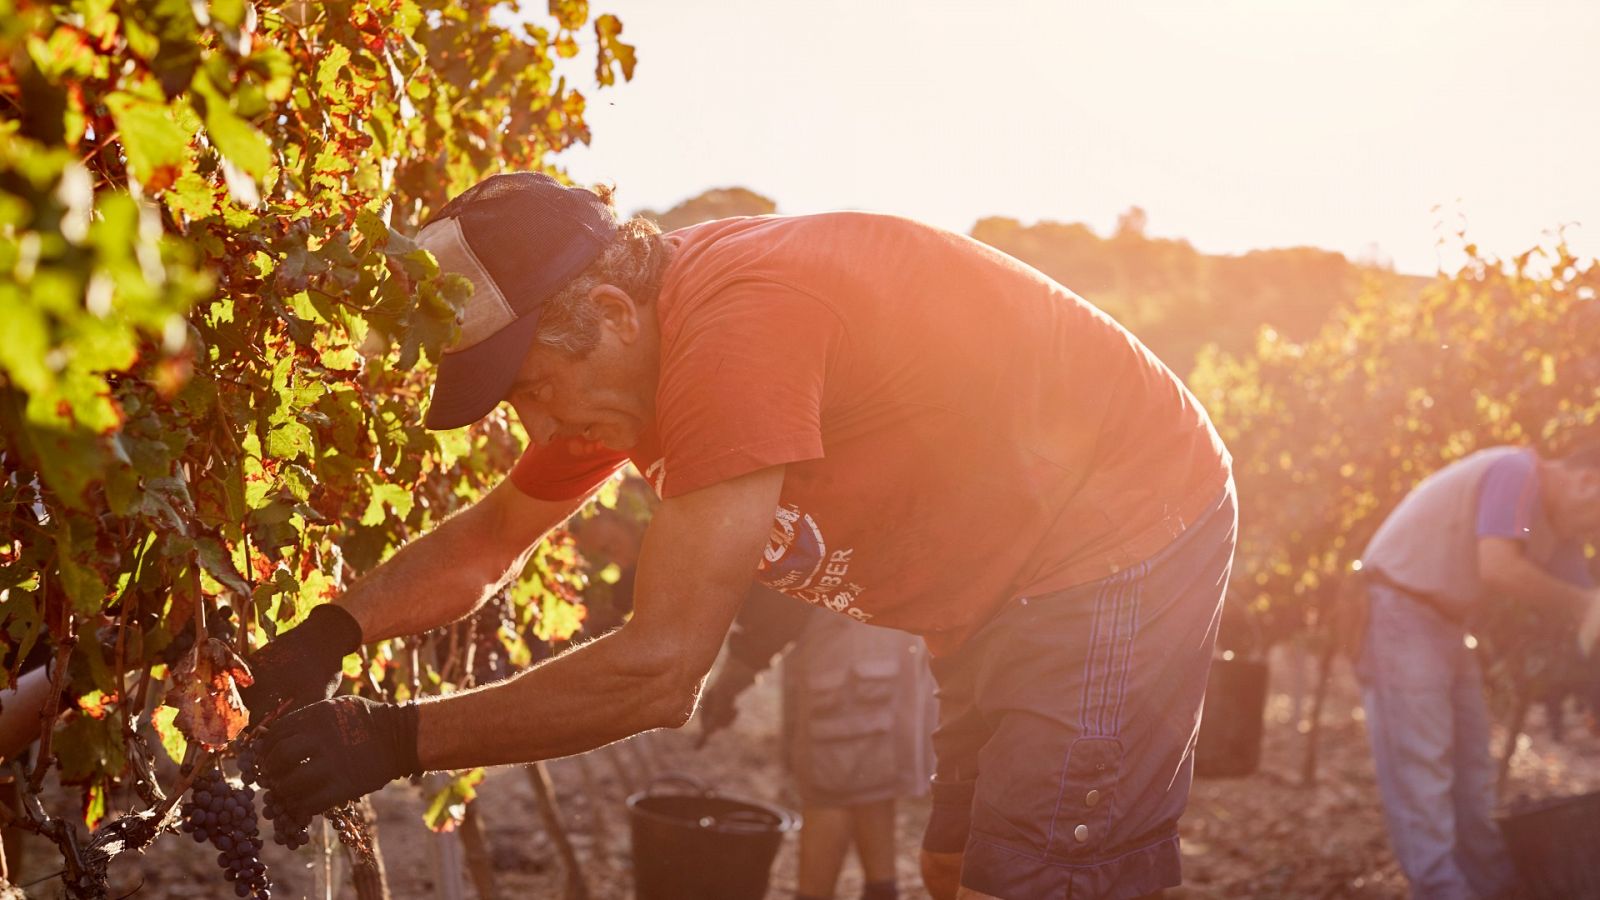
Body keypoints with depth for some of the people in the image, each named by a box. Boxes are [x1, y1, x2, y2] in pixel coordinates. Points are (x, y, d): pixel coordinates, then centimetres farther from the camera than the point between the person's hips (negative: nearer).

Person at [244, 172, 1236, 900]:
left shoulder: (735, 328, -32)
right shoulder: (622, 351, 0)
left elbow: (660, 668, -31)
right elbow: (486, 543, 12)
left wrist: (398, 739, -24)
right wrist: (330, 633, -6)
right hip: (1010, 594, 10)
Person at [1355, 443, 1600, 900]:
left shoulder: (1558, 530, 9)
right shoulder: (1517, 472, -18)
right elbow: (1499, 570, -30)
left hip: (1446, 620, 10)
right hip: (1400, 608, -10)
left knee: (1470, 759, 14)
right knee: (1420, 759, -10)